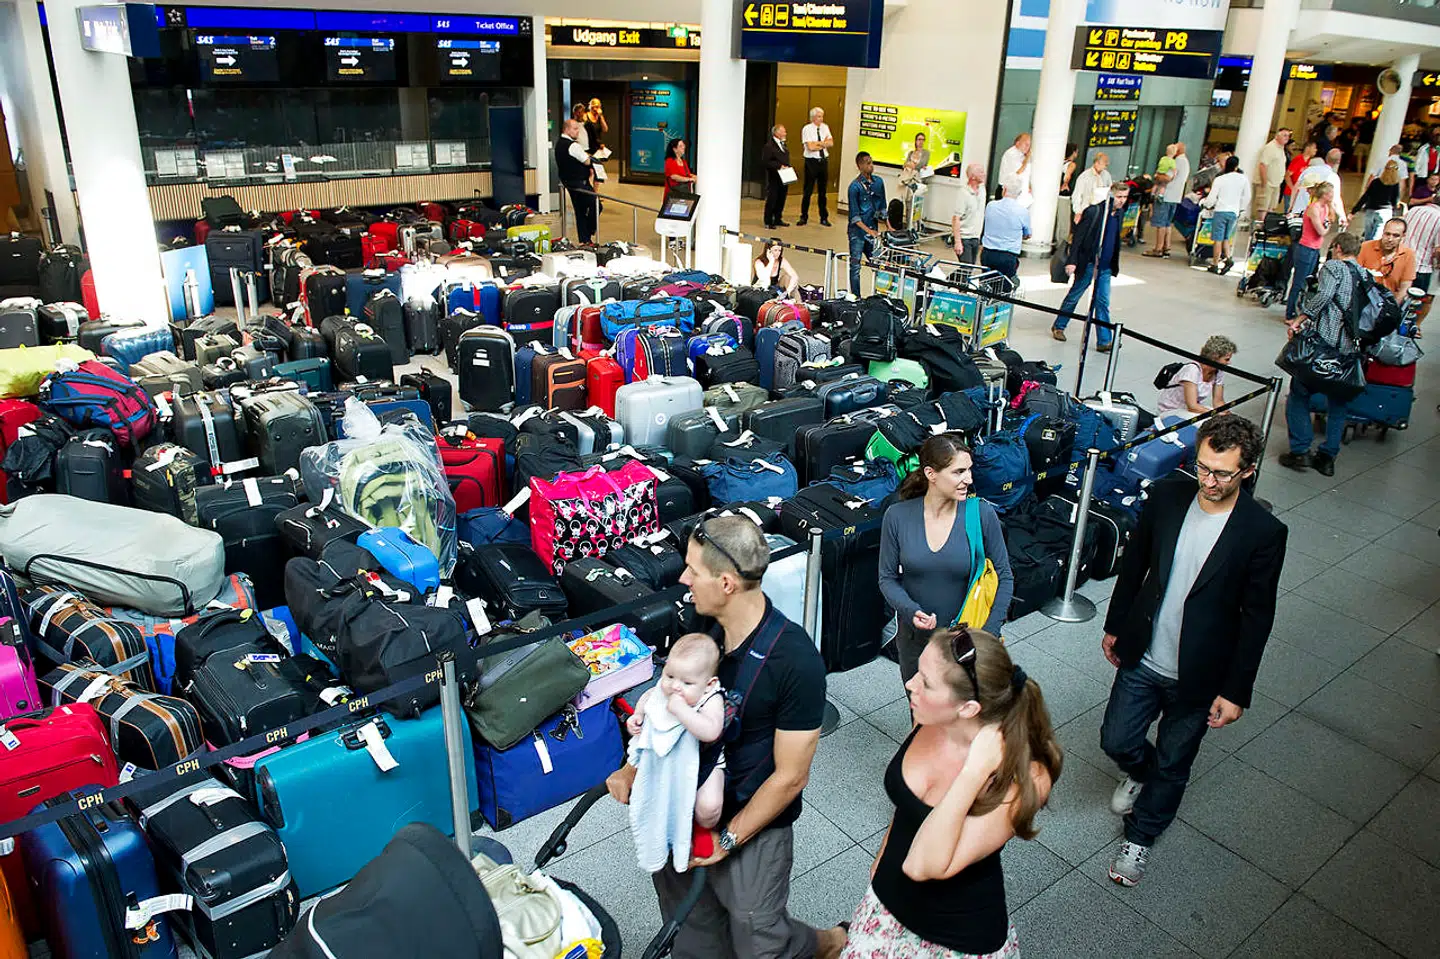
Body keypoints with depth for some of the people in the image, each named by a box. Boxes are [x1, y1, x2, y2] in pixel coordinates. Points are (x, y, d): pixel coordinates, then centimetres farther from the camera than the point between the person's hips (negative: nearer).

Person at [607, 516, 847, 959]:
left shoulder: (796, 661, -28)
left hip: (753, 825, -6)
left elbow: (790, 776, -20)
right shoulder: (707, 626, -9)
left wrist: (728, 839, -13)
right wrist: (633, 768, -3)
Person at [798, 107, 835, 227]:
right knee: (808, 190, 1)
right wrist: (824, 143, -6)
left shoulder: (825, 127, 7)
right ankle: (804, 217, 12)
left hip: (824, 161, 4)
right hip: (812, 161, -4)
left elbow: (831, 143, 0)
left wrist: (818, 143, -13)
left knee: (823, 191, 10)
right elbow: (810, 147, -17)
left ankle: (824, 218, 17)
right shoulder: (807, 129, -7)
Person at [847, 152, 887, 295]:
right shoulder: (855, 186, -11)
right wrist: (868, 231, -21)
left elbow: (882, 208, 15)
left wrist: (888, 227, 9)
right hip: (858, 232, -5)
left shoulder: (878, 182, 6)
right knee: (855, 266, 1)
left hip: (873, 231, 5)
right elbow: (854, 216, -13)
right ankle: (856, 298, 8)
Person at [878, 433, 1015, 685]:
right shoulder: (897, 516, -12)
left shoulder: (982, 514, -15)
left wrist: (989, 632, -14)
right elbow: (887, 578, -3)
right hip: (914, 635, 2)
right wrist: (910, 610, -21)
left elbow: (1004, 577, -5)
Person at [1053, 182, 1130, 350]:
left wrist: (1115, 265, 19)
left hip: (1105, 267, 5)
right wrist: (1072, 261, -18)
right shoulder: (1094, 211, -14)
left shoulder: (1120, 214, 7)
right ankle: (1058, 326, 30)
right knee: (1074, 296, 10)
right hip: (1088, 264, -5)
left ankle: (1104, 341, 1)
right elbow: (1078, 237, -13)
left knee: (1102, 303, 2)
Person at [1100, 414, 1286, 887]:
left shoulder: (1263, 532, -18)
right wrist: (1115, 626, 12)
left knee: (1173, 765, 14)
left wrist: (1236, 691, -10)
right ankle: (1141, 772, 50)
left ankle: (1140, 836, 40)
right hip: (1141, 658, 3)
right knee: (1116, 741, 14)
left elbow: (1257, 617, -12)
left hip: (1198, 676, -3)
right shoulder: (1166, 496, -9)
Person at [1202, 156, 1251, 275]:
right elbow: (1246, 198, 9)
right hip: (1234, 212, 3)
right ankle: (1229, 257, -6)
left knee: (1218, 239, -1)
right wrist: (1241, 209, 25)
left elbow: (1212, 197, -2)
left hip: (1221, 211, -3)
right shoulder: (1243, 179, 3)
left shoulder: (1219, 179, -6)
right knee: (1226, 238, 14)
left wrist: (1205, 203, 18)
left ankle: (1215, 264, 0)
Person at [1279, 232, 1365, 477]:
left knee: (1298, 394, 7)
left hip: (1325, 340, -6)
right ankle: (1328, 457, 16)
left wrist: (1300, 320, -16)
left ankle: (1301, 451, 2)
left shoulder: (1333, 266, -1)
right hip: (1351, 348, 6)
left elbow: (1323, 295, -18)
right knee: (1338, 402, 15)